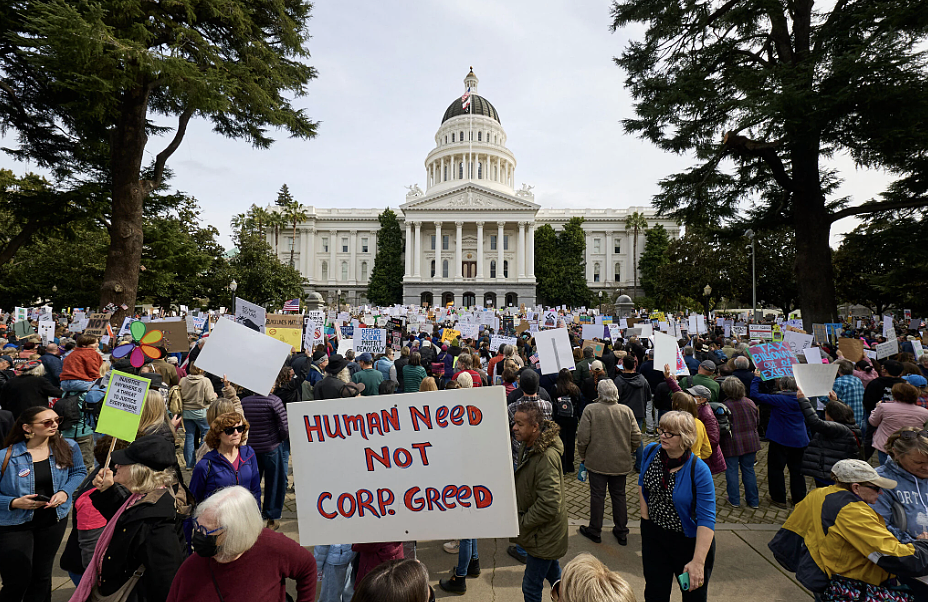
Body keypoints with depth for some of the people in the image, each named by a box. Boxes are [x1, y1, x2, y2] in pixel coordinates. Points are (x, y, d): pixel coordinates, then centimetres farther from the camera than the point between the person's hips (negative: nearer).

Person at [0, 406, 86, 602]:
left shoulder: (68, 447, -9)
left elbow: (79, 472, 4)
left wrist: (65, 492, -12)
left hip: (53, 520, 3)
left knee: (42, 576, 18)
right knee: (18, 582, 2)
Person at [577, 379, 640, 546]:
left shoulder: (590, 410, -15)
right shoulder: (626, 411, -5)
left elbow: (583, 438, -13)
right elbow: (636, 437, -1)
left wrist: (582, 455, 4)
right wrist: (628, 452, 17)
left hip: (597, 462, -3)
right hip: (621, 463, 3)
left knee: (597, 496, 9)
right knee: (619, 495, 16)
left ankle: (595, 531, 23)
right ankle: (621, 532, 28)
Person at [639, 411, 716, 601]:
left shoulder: (699, 470, -25)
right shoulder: (651, 451, -11)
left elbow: (706, 519, -26)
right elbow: (642, 482, 8)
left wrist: (698, 562, -30)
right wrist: (645, 516, 3)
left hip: (689, 540, -3)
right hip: (654, 535, 4)